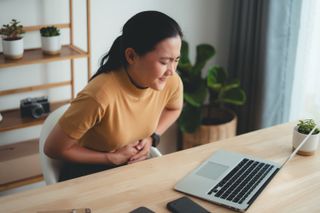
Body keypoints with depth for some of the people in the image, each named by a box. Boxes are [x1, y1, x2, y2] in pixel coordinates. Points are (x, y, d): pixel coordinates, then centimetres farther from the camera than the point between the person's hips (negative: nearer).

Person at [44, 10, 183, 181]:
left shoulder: (171, 82, -16)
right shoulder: (101, 94, -32)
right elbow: (54, 149, -18)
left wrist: (151, 138, -7)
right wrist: (114, 157, -18)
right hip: (87, 175, -4)